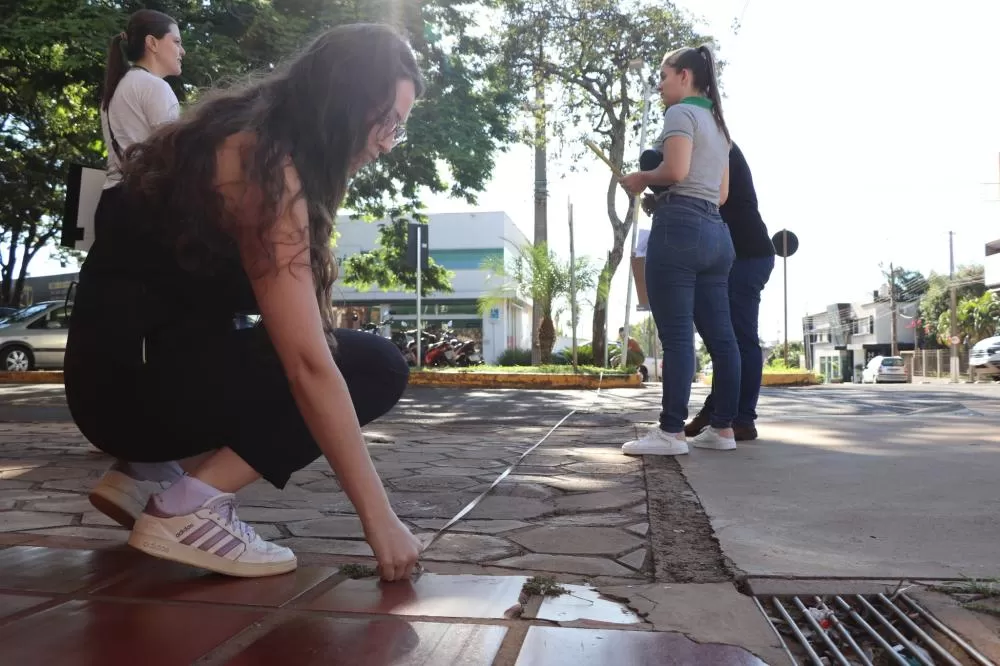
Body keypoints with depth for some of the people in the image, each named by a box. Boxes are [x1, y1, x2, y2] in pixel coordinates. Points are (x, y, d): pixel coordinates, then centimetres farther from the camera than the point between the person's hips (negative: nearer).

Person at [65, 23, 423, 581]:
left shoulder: (259, 140, 8)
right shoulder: (263, 165, -21)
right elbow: (308, 365, -27)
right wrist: (379, 518, -25)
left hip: (158, 362, 9)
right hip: (134, 376, -9)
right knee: (375, 368, -10)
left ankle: (148, 473, 11)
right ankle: (190, 507, -13)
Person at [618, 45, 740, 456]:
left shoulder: (681, 113, -1)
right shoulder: (717, 123, 26)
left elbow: (676, 170, -17)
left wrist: (641, 179, 0)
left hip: (679, 227, -9)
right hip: (715, 231, 9)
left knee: (676, 335, -10)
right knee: (720, 334, 6)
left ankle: (671, 432, -9)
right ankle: (722, 429, 11)